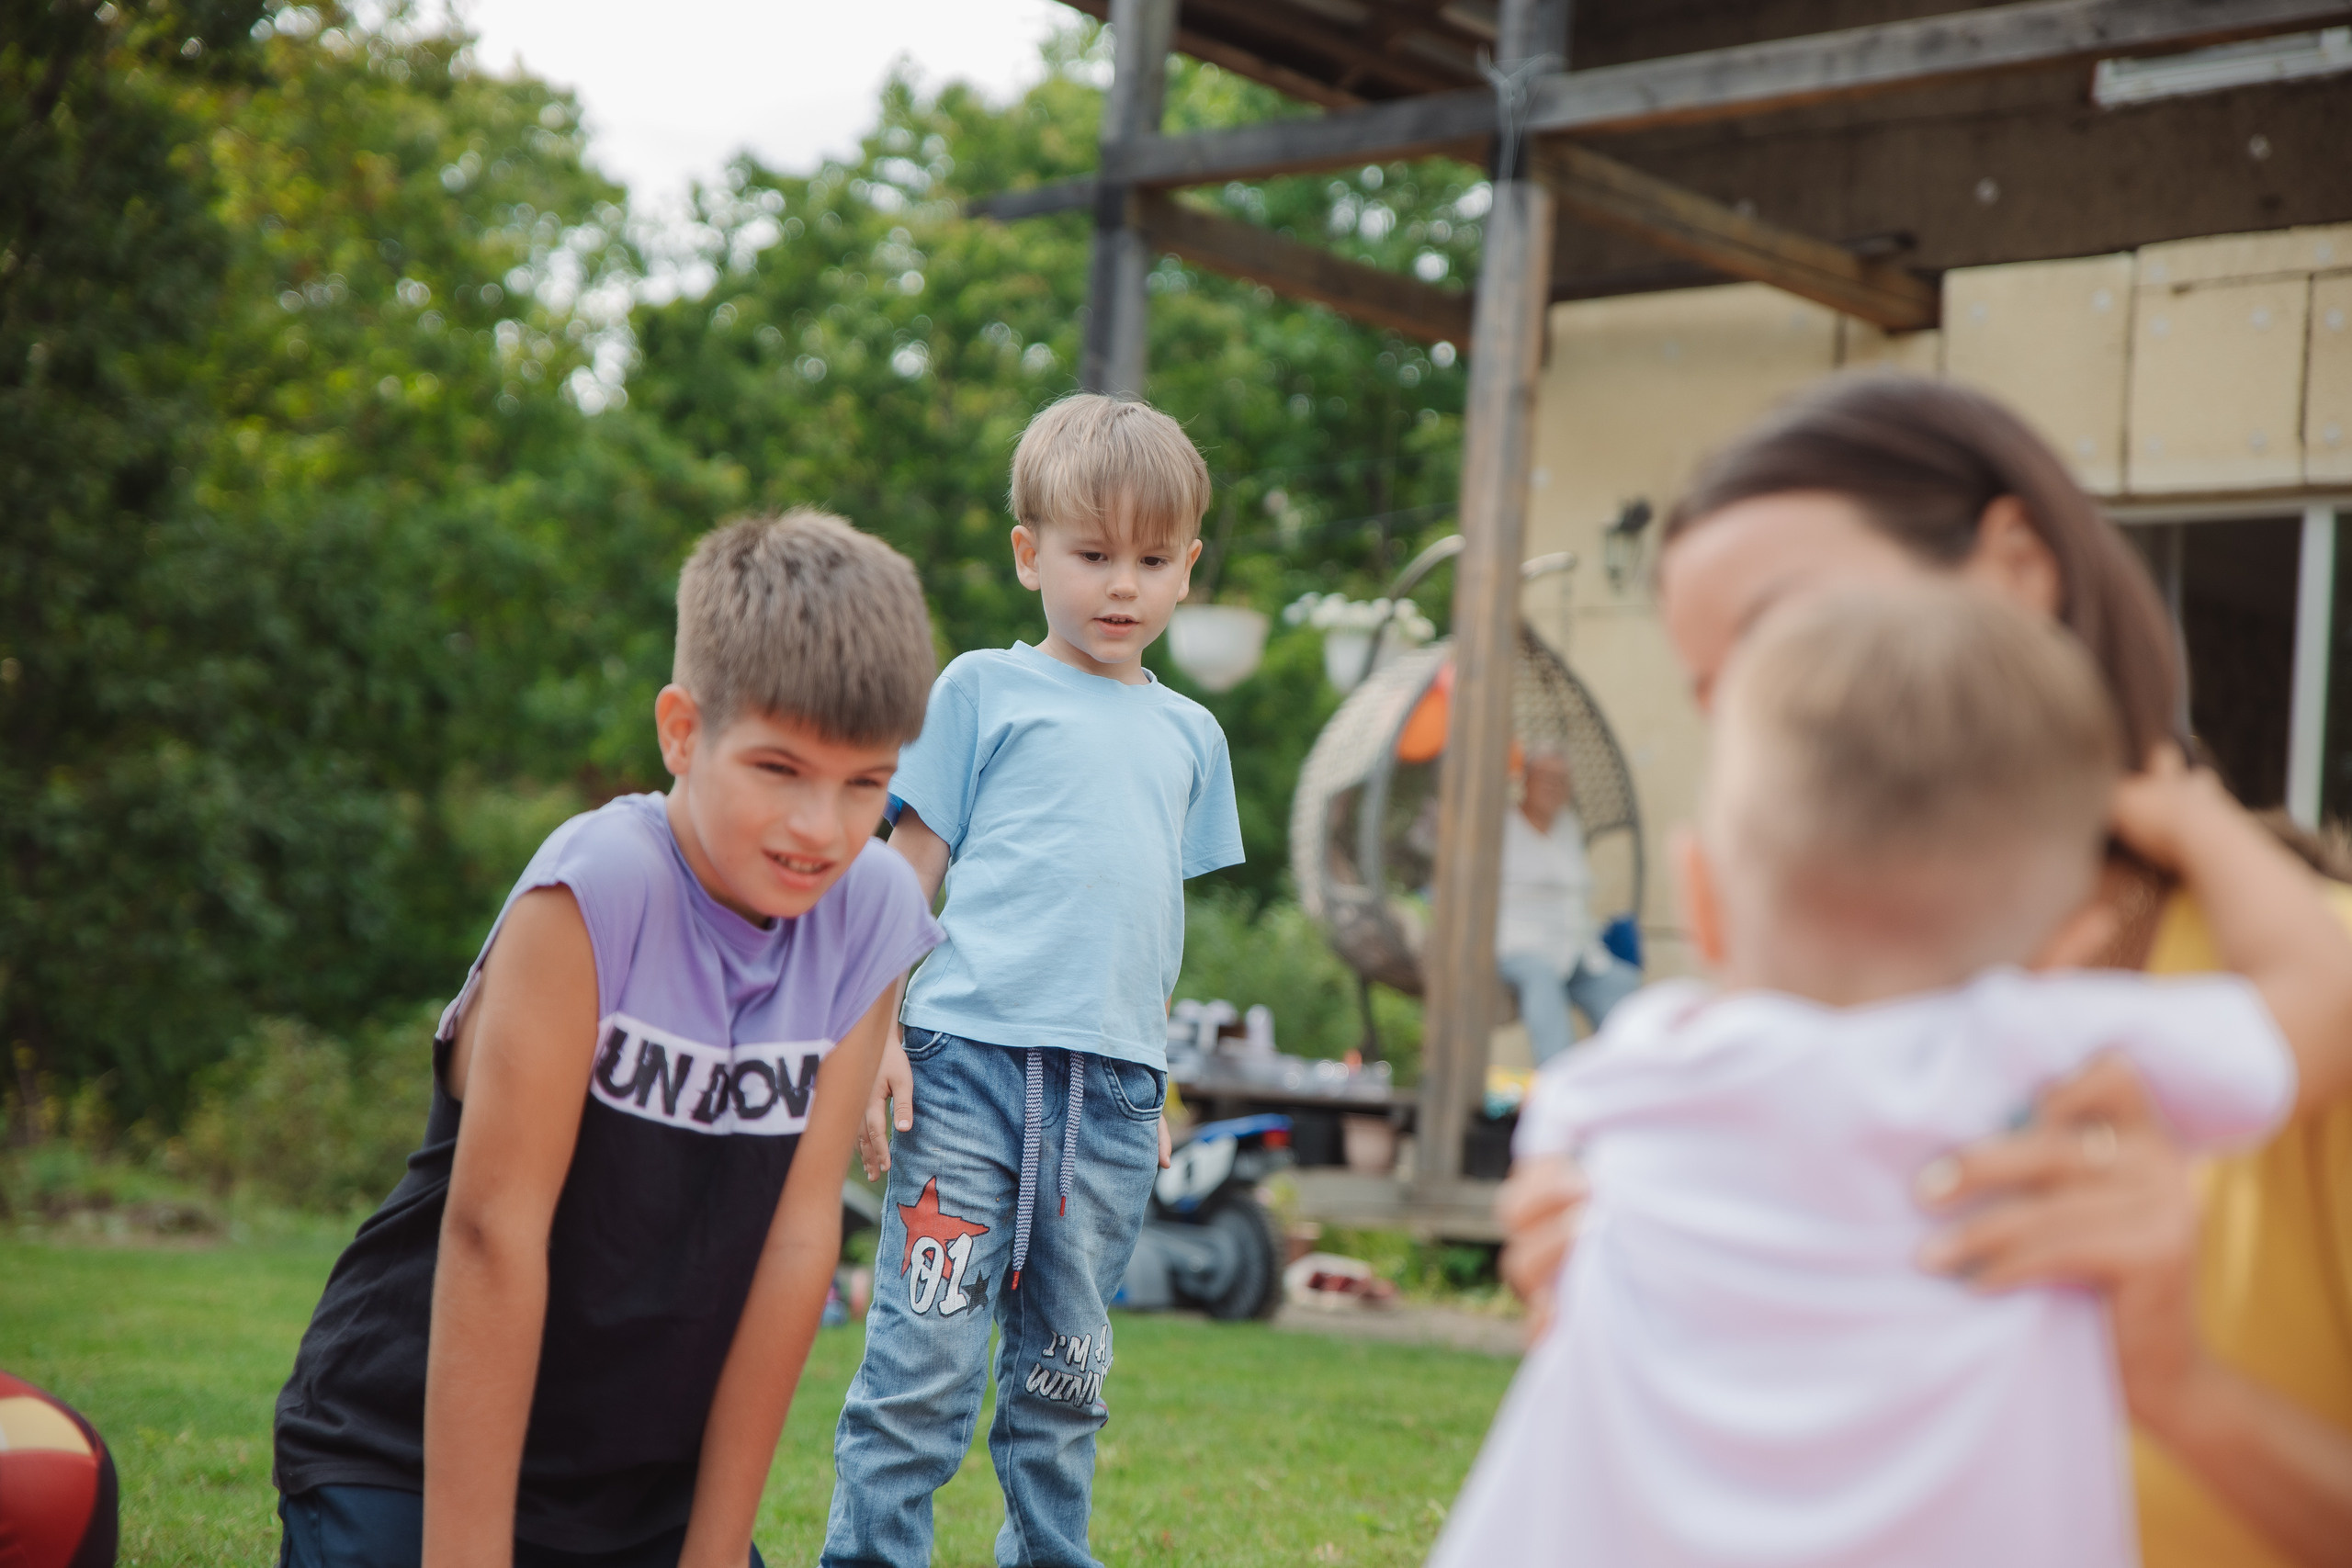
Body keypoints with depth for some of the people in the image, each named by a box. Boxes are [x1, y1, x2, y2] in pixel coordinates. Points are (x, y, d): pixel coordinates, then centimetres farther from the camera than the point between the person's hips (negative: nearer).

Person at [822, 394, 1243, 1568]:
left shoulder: (1189, 735, 18)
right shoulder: (983, 690, 6)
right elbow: (908, 875, 5)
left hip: (1109, 1089, 4)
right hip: (970, 1060, -3)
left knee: (1065, 1371, 10)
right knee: (926, 1359, -6)